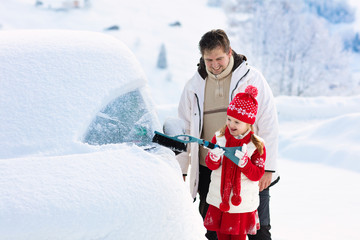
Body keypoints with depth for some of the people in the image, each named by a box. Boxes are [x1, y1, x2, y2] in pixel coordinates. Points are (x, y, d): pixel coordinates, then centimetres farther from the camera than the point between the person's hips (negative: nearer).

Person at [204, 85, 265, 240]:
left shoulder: (257, 145, -9)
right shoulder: (219, 137, -1)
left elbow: (257, 175, -11)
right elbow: (210, 165, -3)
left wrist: (244, 162, -27)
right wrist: (214, 157, -25)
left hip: (242, 203, -3)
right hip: (219, 200, 3)